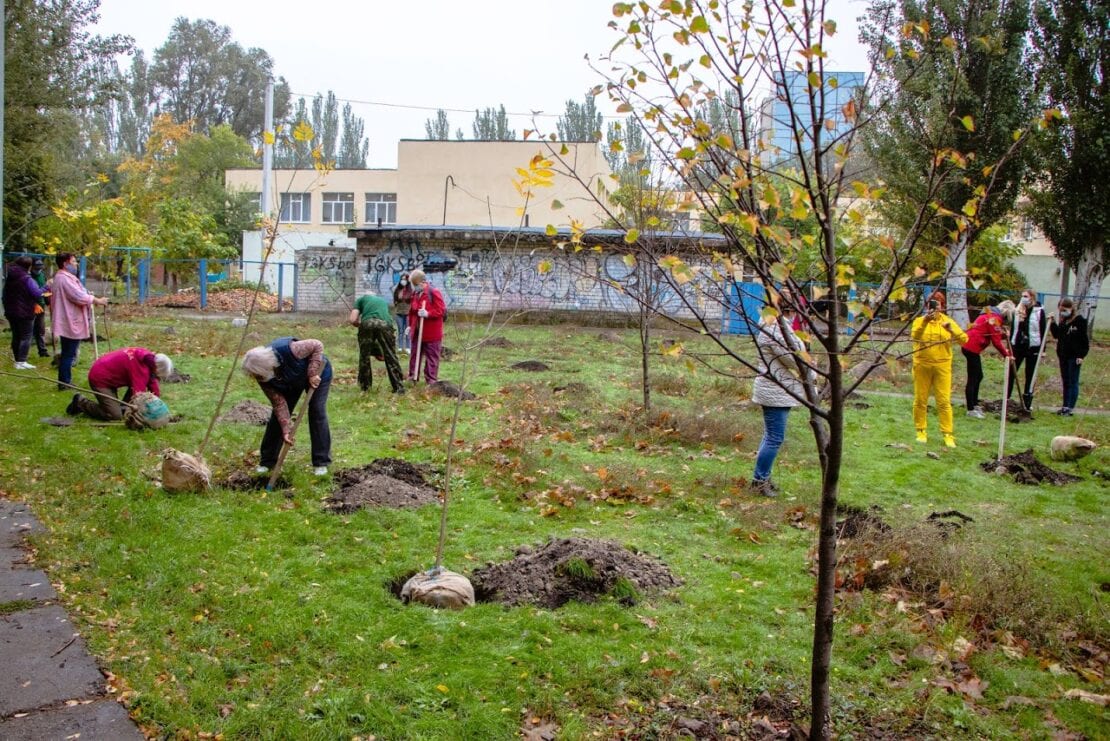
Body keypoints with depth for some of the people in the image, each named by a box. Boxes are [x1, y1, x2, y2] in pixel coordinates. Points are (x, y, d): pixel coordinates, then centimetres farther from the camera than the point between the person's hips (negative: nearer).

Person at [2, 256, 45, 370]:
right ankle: (21, 362, -7)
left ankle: (17, 359, 22)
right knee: (26, 337, -3)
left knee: (16, 336, 15)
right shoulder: (27, 279, -17)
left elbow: (5, 295, 18)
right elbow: (38, 294, -22)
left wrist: (7, 309, 27)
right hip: (25, 313, -8)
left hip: (11, 312, 8)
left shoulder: (9, 278, 9)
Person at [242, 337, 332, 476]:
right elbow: (279, 403, -22)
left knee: (317, 412, -12)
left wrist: (312, 373, -34)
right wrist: (286, 430, -27)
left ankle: (321, 463, -5)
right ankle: (267, 461, 10)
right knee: (278, 414, -2)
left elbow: (317, 345, -31)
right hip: (291, 382, 4)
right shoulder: (264, 379, -26)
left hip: (317, 374, -4)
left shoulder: (288, 350, -44)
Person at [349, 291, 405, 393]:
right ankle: (399, 387, 10)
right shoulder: (384, 301, 40)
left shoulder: (361, 299, 30)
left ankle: (365, 386, 25)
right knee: (391, 356, 11)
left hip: (367, 323, -1)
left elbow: (352, 320, 16)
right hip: (385, 324, 2)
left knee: (364, 356, 17)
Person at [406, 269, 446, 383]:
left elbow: (441, 310, -18)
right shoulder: (415, 293, 9)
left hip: (431, 333, -7)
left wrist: (428, 314, -29)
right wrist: (410, 325, 18)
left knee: (432, 357, 2)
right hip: (417, 332, 7)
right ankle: (412, 377, 22)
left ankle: (431, 380, 8)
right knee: (415, 355, 13)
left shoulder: (434, 292, -14)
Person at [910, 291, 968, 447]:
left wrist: (951, 329, -21)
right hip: (922, 365, 0)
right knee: (920, 400, 6)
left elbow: (964, 340, -5)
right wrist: (925, 321, -34)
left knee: (944, 402, -2)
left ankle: (948, 434, 1)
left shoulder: (947, 321, 4)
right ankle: (921, 432, 17)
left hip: (942, 366, 0)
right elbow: (915, 336, -20)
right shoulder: (920, 320, 0)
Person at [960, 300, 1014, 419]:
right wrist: (1006, 355, -3)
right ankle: (971, 409, -1)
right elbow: (996, 341, -13)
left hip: (970, 346, 11)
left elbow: (995, 337, 19)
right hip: (972, 348, -11)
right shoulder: (995, 318, -13)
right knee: (973, 378, -5)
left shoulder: (990, 315, 18)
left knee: (978, 376, 18)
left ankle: (975, 405, 26)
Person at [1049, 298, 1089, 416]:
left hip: (1074, 357, -7)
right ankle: (1065, 406, 18)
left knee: (1073, 383, -2)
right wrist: (1053, 323, 1)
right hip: (1063, 356, 7)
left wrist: (1081, 355, -16)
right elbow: (1056, 335, 12)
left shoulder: (1080, 321, -10)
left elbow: (1084, 339, -11)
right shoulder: (1062, 321, 9)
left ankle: (1070, 408, 0)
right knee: (1065, 382, 12)